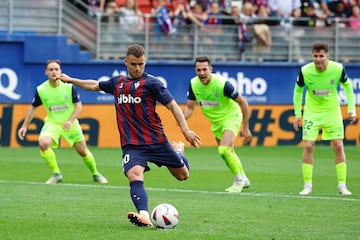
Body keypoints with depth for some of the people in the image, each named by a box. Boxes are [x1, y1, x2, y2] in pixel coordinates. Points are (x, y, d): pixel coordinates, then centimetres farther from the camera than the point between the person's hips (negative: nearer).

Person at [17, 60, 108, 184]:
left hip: (70, 124, 0)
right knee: (43, 143, -28)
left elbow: (78, 105, -10)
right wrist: (25, 126, 4)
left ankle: (95, 174, 33)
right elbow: (33, 108, 5)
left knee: (83, 151, 4)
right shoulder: (41, 90, -11)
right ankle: (56, 174, -12)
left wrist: (70, 121, -25)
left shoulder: (69, 86, -15)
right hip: (52, 122, 0)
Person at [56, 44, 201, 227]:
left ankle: (178, 150, 44)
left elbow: (172, 104, -6)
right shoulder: (117, 83, 12)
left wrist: (185, 130, -14)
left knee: (182, 175, 9)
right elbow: (95, 85, 30)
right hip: (131, 144, 2)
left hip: (156, 141, -2)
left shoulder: (151, 83, -5)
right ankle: (144, 217, -44)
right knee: (134, 176, -27)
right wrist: (71, 80, 36)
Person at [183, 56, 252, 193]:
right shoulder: (193, 84, -14)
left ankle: (239, 180, -3)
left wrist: (245, 128, -16)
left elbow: (243, 102, -19)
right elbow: (189, 107, -5)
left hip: (231, 116, -6)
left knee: (224, 150, -24)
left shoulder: (222, 84, -29)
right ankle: (243, 179, 42)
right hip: (215, 121, 6)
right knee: (228, 153, 19)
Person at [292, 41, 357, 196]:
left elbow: (347, 86, 1)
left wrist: (351, 110, 0)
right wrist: (297, 114, -2)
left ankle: (342, 185, 5)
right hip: (312, 111, 0)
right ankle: (307, 185, 1)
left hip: (332, 110, 0)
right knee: (308, 146, -9)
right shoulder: (305, 71, -19)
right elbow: (298, 90, -1)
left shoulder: (338, 69, -18)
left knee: (338, 146, -4)